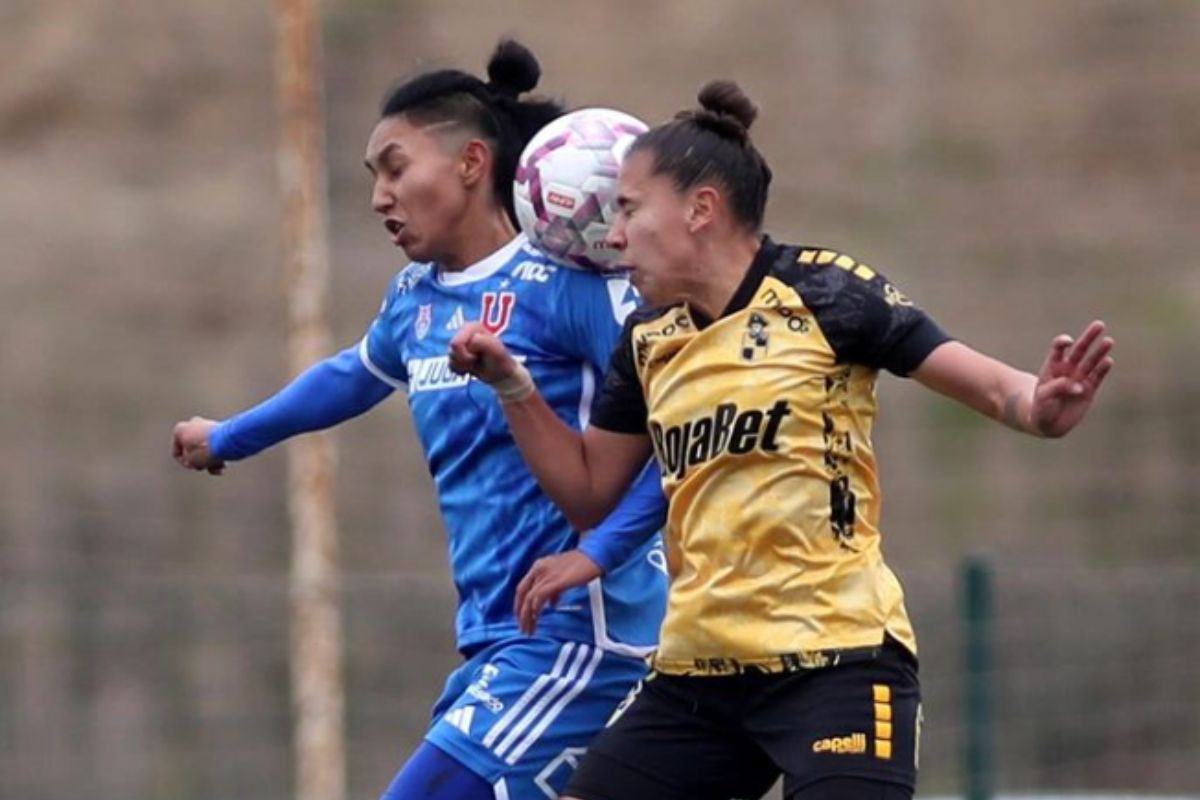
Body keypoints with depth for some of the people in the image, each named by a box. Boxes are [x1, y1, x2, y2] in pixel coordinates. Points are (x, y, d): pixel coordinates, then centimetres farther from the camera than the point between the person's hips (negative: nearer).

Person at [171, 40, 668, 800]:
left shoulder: (565, 281, -12)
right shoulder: (416, 300, 13)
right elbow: (353, 376, 35)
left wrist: (597, 554, -25)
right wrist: (228, 439, 49)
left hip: (577, 637, -8)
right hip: (496, 643, 8)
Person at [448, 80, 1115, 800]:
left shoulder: (822, 294, -7)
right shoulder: (648, 341, 11)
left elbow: (988, 384, -10)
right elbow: (588, 489, 22)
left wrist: (1041, 408, -32)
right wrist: (510, 383, 9)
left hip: (834, 661, -7)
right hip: (698, 673, 7)